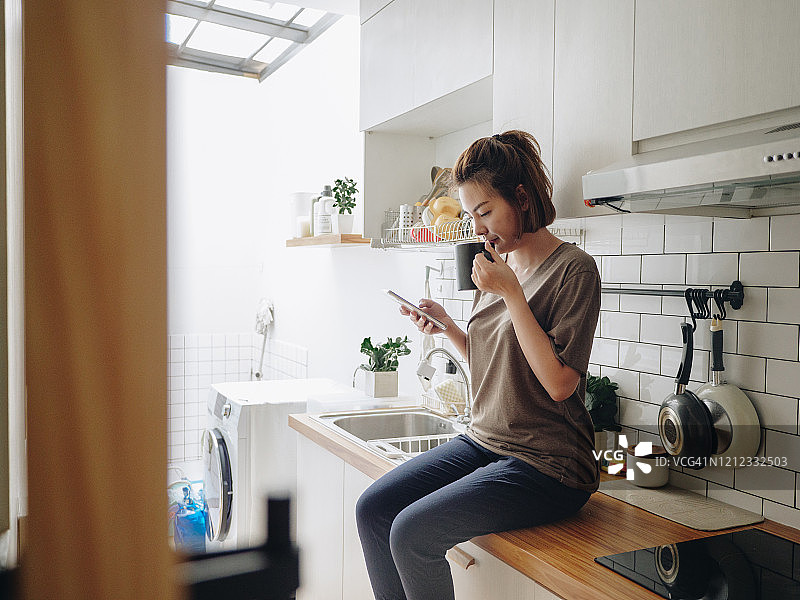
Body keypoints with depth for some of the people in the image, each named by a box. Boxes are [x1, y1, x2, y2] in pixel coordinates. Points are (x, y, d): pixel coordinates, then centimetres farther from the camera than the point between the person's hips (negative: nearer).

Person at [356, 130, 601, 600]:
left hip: (546, 464, -8)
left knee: (413, 532, -20)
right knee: (373, 508, -4)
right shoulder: (501, 264, 11)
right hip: (484, 441, 8)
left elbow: (559, 383, -21)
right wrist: (447, 327, 2)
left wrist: (511, 294, -20)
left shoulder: (574, 269, -12)